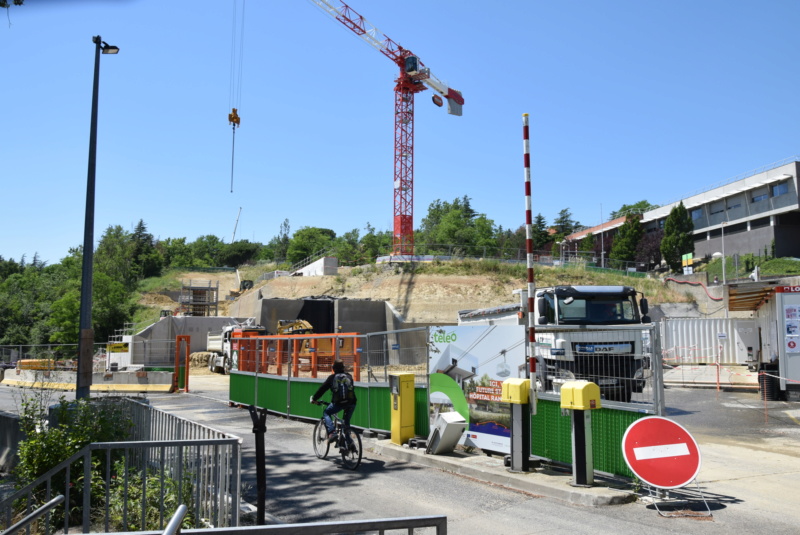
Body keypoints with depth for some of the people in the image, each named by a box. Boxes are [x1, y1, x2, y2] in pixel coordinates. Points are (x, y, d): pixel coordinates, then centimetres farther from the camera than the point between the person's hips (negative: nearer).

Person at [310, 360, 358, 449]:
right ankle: (349, 443, 14)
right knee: (346, 421, 24)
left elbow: (322, 388, 12)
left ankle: (331, 433, -1)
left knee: (326, 413, 20)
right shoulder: (349, 376, 18)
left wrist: (314, 399, 23)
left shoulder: (332, 377, 9)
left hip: (338, 402, -3)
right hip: (351, 403, 3)